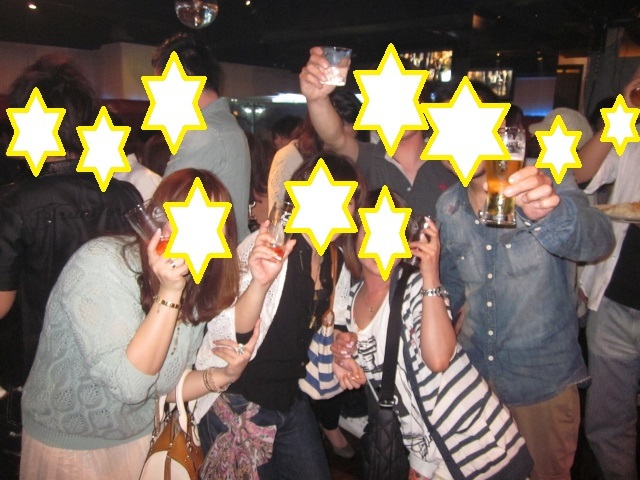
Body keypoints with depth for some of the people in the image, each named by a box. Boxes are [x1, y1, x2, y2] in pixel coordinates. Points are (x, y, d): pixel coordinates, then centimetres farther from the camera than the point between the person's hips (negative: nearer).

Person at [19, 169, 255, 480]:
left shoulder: (197, 289, -8)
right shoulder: (101, 262, -25)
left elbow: (160, 384, 0)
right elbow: (129, 384, -30)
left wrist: (222, 376, -15)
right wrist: (169, 294, -34)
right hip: (68, 444, -5)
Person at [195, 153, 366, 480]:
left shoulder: (338, 266, 0)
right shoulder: (265, 246, -19)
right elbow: (228, 335, -28)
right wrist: (260, 282, -42)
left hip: (292, 402, 6)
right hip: (236, 404, -5)